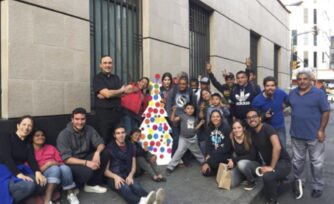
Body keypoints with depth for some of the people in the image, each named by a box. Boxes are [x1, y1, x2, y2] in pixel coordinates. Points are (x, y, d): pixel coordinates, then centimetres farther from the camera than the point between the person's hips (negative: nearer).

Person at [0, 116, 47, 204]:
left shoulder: (28, 145, 15)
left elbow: (32, 160, -1)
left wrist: (37, 172, -25)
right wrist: (18, 174, -30)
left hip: (21, 171, 5)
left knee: (41, 182, -24)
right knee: (29, 185, -33)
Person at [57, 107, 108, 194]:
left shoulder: (89, 129, -4)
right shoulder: (64, 134, -18)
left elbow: (100, 143, -6)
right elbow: (66, 159, -22)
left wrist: (97, 152, -30)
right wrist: (86, 163, -31)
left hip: (85, 158, 6)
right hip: (71, 163, -5)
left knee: (104, 154, -18)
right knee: (87, 171, -35)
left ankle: (92, 184, -3)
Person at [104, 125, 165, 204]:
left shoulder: (130, 146, 11)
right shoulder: (109, 147, 1)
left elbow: (133, 166, 10)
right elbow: (105, 170, -1)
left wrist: (130, 175, -12)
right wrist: (115, 176, -20)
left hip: (127, 176, 3)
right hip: (113, 177, -3)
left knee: (136, 185, -32)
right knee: (124, 188, -37)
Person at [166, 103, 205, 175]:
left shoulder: (194, 118, 5)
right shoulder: (182, 116, -11)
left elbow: (195, 128, 13)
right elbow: (173, 119, -22)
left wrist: (200, 123, 7)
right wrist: (174, 111, -32)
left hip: (193, 138, 5)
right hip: (183, 138, -5)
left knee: (197, 152, 22)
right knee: (179, 152, -14)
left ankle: (204, 162, 45)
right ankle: (170, 167, -7)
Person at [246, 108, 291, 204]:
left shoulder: (267, 128, -19)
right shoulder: (252, 132, 4)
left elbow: (277, 147, -29)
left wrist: (271, 167, -25)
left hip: (283, 162, -8)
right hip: (267, 163, 8)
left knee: (267, 176, -33)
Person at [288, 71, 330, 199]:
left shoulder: (318, 93, -8)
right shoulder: (292, 93, 4)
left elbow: (325, 112, -8)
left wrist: (321, 130, -14)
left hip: (314, 134, -3)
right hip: (296, 134, 4)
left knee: (317, 162, 9)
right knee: (297, 160, 17)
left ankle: (317, 187, 26)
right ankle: (297, 180, 38)